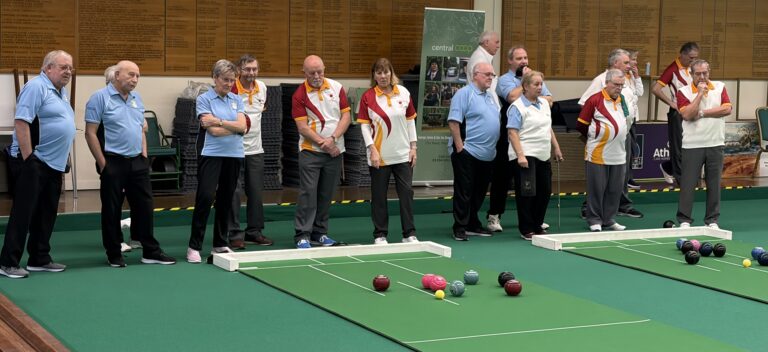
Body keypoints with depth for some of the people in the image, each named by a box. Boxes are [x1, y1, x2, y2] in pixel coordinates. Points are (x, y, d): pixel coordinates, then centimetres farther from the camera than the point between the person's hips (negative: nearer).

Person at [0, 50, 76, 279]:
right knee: (23, 214, -7)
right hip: (34, 163, -9)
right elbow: (21, 122, -20)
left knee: (46, 214, 13)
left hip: (54, 165, 9)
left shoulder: (61, 92, 17)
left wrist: (64, 158, 19)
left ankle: (39, 259, 22)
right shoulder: (36, 87, -12)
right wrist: (28, 159, -22)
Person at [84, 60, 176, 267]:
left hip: (137, 162, 6)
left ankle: (151, 252, 15)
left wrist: (144, 157, 10)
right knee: (112, 210, 3)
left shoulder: (136, 99, 13)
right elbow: (90, 133, -10)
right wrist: (103, 163, -12)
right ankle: (114, 255, 13)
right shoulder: (100, 98, -7)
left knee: (144, 207, 7)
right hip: (113, 163, -6)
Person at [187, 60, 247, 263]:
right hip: (211, 154, -5)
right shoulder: (204, 99, -3)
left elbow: (242, 126, -3)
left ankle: (220, 244, 20)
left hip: (234, 155, 5)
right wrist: (235, 127, -3)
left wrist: (219, 121, -14)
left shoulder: (236, 100, 11)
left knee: (226, 200, 9)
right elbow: (213, 131, -13)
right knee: (205, 197, -15)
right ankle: (194, 246, -9)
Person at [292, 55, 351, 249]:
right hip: (310, 151, -3)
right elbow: (302, 126, -9)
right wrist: (322, 142, -15)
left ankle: (320, 233, 17)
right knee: (308, 193, -7)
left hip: (334, 151, 3)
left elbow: (346, 116, 1)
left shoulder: (337, 87, 3)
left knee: (326, 194, 8)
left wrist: (332, 138, -12)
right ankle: (302, 235, -4)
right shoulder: (300, 94, -5)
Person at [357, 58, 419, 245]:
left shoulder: (404, 93, 3)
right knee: (379, 196, 5)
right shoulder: (367, 97, -4)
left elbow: (410, 121, 8)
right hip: (380, 156, -2)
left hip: (403, 154, 2)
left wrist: (413, 147, 4)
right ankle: (380, 235, 15)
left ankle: (409, 234, 11)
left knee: (406, 192, 2)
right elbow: (364, 125, -4)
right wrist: (372, 150, -12)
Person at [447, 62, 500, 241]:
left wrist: (493, 147, 17)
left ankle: (473, 225, 23)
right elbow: (453, 121, -15)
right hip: (467, 152, -8)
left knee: (479, 192, 13)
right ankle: (459, 228, 2)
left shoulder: (490, 95, 16)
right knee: (463, 192, -3)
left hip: (487, 154, 8)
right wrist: (459, 147, -18)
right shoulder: (464, 94, -9)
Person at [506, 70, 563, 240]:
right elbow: (512, 132, -16)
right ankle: (526, 230, 6)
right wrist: (520, 155, -24)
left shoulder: (544, 103, 13)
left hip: (543, 156, 8)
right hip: (526, 156, -8)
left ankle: (537, 226, 23)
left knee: (545, 191, 10)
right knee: (526, 193, -4)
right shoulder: (517, 107, -10)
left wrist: (556, 148, 19)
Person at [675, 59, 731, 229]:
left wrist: (702, 113, -11)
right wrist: (700, 93, -14)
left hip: (715, 144, 2)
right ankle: (684, 220, 8)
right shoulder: (683, 91, -1)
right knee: (688, 183, -1)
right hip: (692, 145, -2)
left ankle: (712, 220, 16)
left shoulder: (720, 87, 7)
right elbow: (687, 115, -16)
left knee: (714, 183, 7)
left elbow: (727, 109, -7)